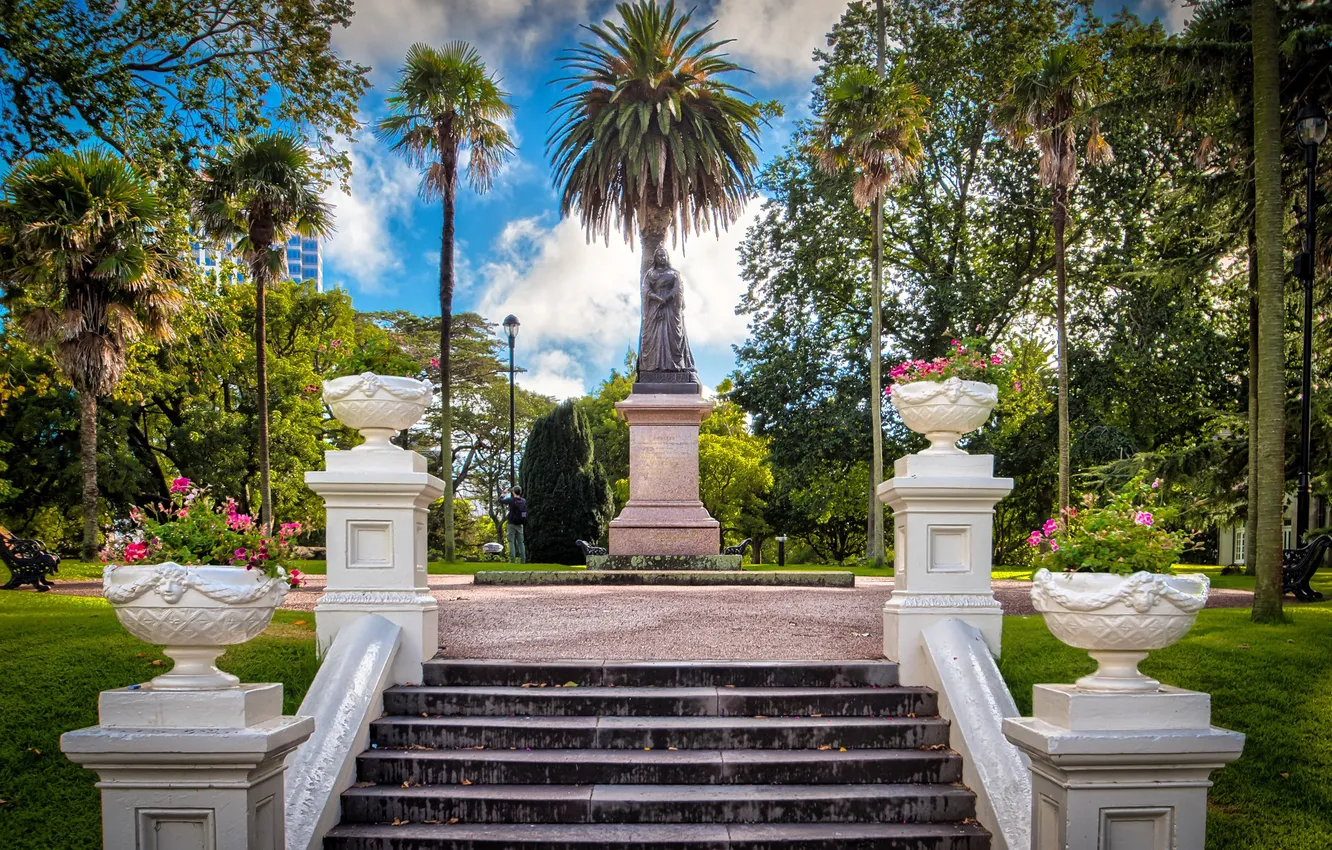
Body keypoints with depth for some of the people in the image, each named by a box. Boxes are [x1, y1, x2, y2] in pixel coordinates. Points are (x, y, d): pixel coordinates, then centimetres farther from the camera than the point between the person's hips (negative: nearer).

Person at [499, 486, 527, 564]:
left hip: (512, 524, -4)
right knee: (521, 542, 7)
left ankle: (512, 559, -9)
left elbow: (500, 501, 2)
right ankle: (522, 559, 3)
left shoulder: (511, 500, -11)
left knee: (511, 542, -2)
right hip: (520, 525, 4)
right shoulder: (524, 501, 3)